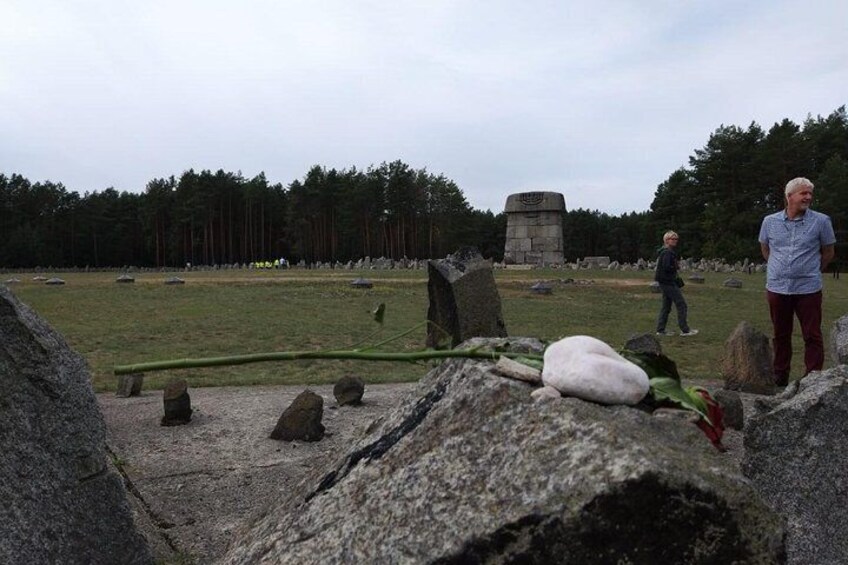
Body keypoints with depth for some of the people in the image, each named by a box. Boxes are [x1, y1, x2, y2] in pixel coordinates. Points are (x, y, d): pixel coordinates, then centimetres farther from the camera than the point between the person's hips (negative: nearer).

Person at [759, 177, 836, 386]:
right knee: (780, 336, 12)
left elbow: (828, 252, 8)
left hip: (808, 289, -2)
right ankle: (779, 376, 23)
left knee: (812, 336, 0)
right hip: (777, 288, 2)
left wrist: (810, 271, 11)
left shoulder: (821, 221, -3)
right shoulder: (770, 221, 3)